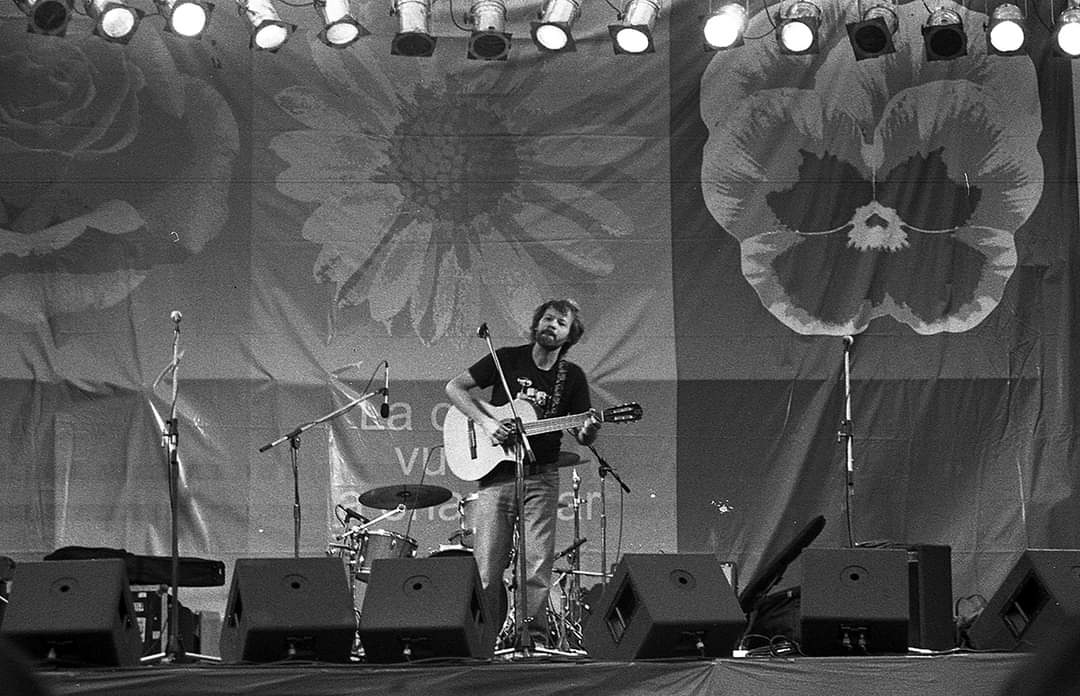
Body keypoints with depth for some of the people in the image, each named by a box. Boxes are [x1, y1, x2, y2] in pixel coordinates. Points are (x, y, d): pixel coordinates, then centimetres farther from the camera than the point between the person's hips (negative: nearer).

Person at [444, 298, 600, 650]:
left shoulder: (572, 377, 6)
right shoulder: (507, 359, 3)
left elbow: (582, 436, 7)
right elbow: (454, 387, 3)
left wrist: (588, 430, -17)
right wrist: (487, 423, -10)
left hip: (541, 476, 1)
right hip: (497, 473, -1)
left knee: (538, 567, -5)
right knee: (486, 568, -3)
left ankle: (535, 639, 1)